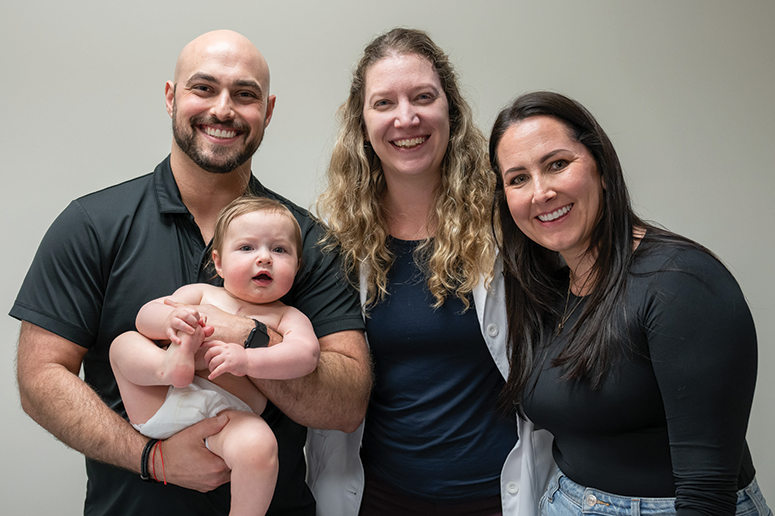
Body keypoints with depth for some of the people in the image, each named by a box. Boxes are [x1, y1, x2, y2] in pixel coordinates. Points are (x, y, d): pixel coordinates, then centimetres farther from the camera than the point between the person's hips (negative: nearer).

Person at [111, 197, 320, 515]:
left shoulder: (288, 317, 12)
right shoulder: (201, 293, 19)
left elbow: (306, 354, -9)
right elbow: (144, 316, 11)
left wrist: (248, 360, -26)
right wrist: (170, 319, -14)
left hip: (225, 415, -3)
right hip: (162, 403, 4)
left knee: (258, 444, -33)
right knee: (124, 343, -1)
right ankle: (172, 366, -29)